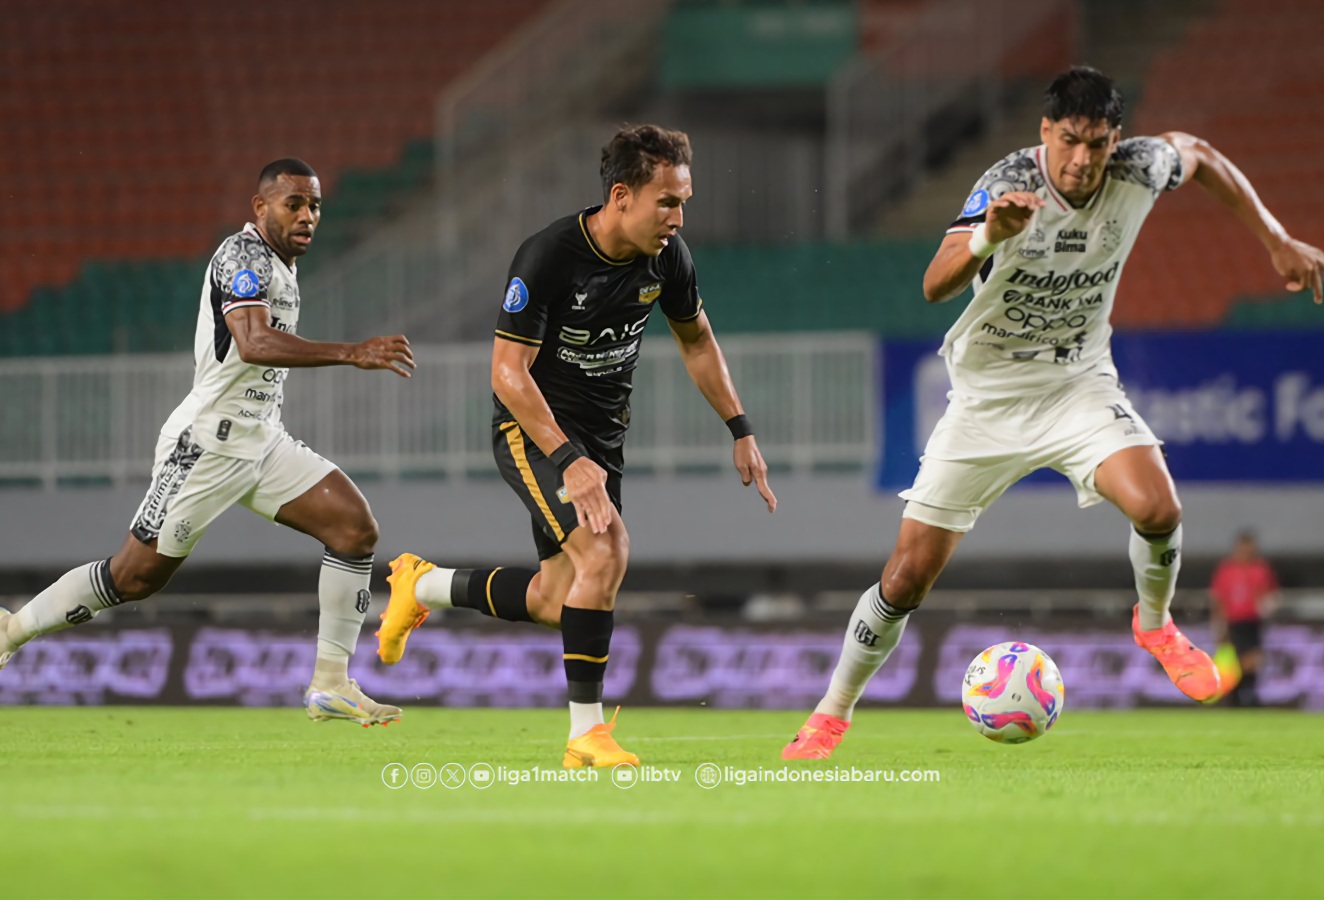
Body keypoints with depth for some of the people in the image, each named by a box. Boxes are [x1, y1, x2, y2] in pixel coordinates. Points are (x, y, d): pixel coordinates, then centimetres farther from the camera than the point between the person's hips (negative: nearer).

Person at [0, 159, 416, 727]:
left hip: (261, 441, 9)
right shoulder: (242, 256, -16)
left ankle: (330, 685, -6)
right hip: (208, 441, -9)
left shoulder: (280, 265, 15)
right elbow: (254, 343, -33)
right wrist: (351, 354, -40)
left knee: (355, 527, -7)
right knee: (136, 577, -4)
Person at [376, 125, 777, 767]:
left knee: (556, 604, 8)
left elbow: (696, 340, 13)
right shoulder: (548, 257, -25)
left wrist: (741, 431, 9)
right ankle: (586, 733, -17)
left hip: (602, 433, 7)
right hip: (533, 428, -7)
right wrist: (569, 460, -34)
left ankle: (423, 585, 35)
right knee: (605, 548, -27)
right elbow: (508, 373, -25)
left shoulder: (666, 256, -7)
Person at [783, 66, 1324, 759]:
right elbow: (935, 286, -37)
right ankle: (832, 714, 16)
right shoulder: (1008, 186, -25)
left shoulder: (1136, 173, -14)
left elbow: (1199, 156, 11)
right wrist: (987, 237, -57)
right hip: (987, 393, -2)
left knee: (1156, 507, -25)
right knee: (909, 573, -4)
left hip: (1078, 383, 2)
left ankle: (1155, 624, 8)